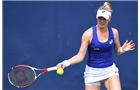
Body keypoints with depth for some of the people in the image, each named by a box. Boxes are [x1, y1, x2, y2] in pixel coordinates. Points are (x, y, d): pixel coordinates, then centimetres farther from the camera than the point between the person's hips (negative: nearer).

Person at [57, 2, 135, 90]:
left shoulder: (114, 32, -3)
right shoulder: (88, 34, -14)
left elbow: (117, 51, 11)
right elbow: (80, 56, -13)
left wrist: (122, 49, -12)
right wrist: (66, 62, -30)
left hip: (110, 70, 2)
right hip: (93, 71, -2)